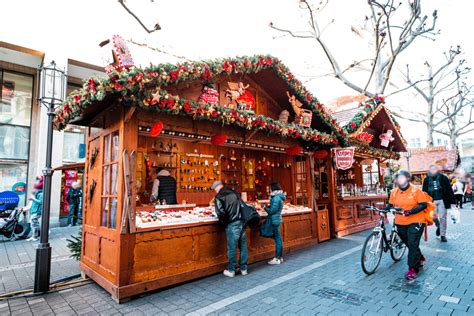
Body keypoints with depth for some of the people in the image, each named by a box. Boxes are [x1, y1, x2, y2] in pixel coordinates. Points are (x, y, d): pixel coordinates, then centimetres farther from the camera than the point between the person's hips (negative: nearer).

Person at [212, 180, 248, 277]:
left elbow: (220, 212, -14)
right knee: (243, 246, 12)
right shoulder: (234, 192, 12)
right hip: (241, 222, 6)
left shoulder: (219, 196, -6)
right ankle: (244, 268, 23)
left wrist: (223, 222, 3)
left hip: (232, 225, -6)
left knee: (232, 247, 5)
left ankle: (231, 270, 16)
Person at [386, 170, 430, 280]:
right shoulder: (394, 192, 0)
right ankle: (420, 259, 44)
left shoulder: (415, 190, -10)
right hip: (400, 223, 5)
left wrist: (411, 211, -25)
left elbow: (423, 205, -12)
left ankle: (413, 269, 6)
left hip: (415, 222, -4)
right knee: (409, 244, 18)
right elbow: (391, 205, 10)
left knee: (413, 245, -6)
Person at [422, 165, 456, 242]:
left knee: (442, 218, 1)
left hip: (442, 200, -2)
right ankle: (438, 226, 33)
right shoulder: (426, 180, 4)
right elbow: (424, 191, 7)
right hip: (432, 201, 2)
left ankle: (443, 235, 14)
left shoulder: (443, 178, -2)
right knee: (433, 217, 0)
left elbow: (449, 190, -2)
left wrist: (452, 202, -6)